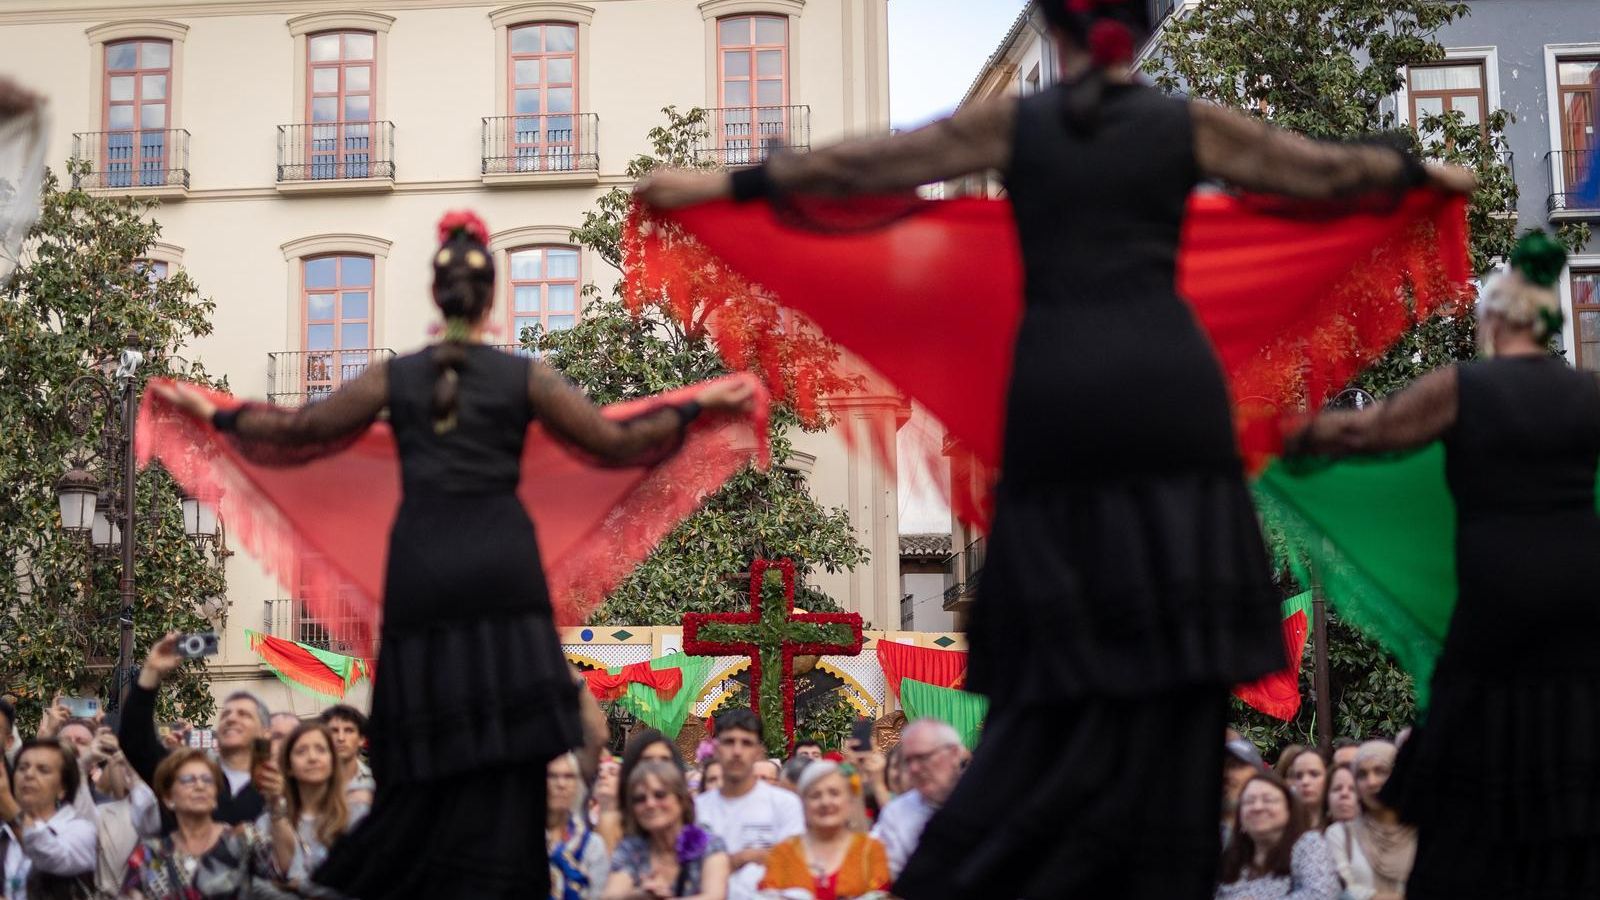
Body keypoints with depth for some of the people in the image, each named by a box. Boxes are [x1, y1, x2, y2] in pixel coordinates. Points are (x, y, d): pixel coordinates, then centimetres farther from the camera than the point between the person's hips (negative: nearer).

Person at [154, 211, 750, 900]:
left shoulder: (395, 377, 6)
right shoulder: (523, 376, 3)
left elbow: (298, 431, 14)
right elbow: (615, 442, 5)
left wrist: (212, 414, 29)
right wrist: (698, 405, 16)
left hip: (422, 570, 2)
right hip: (502, 565, -2)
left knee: (430, 749, 9)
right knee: (503, 746, 2)